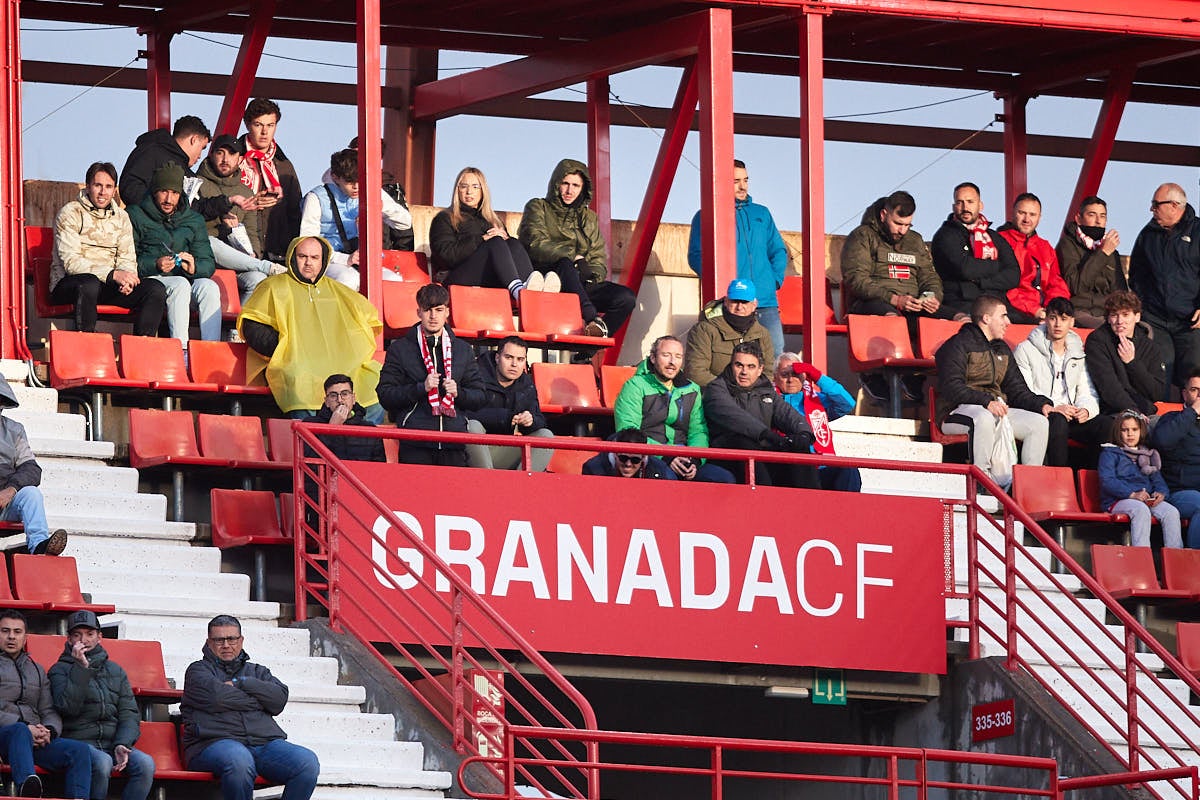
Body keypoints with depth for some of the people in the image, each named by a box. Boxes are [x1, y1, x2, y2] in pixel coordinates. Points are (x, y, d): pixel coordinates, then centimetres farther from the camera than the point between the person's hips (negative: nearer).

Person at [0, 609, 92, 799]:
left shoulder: (36, 670, 29)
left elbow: (49, 712, 22)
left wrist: (49, 731, -4)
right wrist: (26, 728, -14)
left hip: (35, 740, 6)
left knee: (80, 750, -21)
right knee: (20, 731, -42)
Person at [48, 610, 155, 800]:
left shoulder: (115, 671, 21)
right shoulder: (60, 670, 8)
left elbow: (129, 714, 12)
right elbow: (68, 707, -10)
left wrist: (122, 744, -7)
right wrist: (82, 668, -12)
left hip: (114, 742, 4)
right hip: (79, 742, -4)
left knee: (145, 763, -26)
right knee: (102, 762, -37)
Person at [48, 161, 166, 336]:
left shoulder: (121, 217, 17)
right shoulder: (70, 213, -2)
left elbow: (127, 260, 12)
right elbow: (71, 262, -13)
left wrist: (126, 279, -14)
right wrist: (112, 275, -24)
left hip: (108, 284, 5)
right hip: (68, 283, -5)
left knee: (156, 289, -16)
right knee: (89, 283, -41)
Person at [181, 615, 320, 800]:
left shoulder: (257, 672, 29)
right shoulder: (199, 670, 16)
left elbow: (279, 698, 8)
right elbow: (217, 698, -6)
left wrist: (239, 684, 2)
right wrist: (260, 701, 6)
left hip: (265, 742, 4)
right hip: (215, 743, -4)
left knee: (308, 763, -25)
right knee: (239, 761, -42)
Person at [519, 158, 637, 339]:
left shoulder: (589, 218, 26)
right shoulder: (538, 208, 11)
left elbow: (599, 257, 19)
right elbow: (537, 244, -7)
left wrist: (593, 275, -6)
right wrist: (573, 257, -18)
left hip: (582, 285, 5)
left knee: (626, 297, -21)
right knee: (565, 265, -40)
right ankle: (592, 320, -55)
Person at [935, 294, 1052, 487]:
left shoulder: (1002, 350, 23)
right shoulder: (959, 345, -3)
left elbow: (1016, 389, 21)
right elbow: (951, 388, -16)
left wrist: (1041, 404, 1)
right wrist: (986, 401, -28)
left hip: (997, 408, 8)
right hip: (957, 412, -8)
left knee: (1040, 423, -11)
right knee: (984, 418, -40)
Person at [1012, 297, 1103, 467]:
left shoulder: (1078, 353, 21)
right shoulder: (1025, 350, 5)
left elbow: (1087, 392, 16)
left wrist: (1086, 410, -8)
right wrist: (1053, 407, -18)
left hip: (1071, 416, 4)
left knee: (1105, 426, -24)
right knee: (1058, 422, -39)